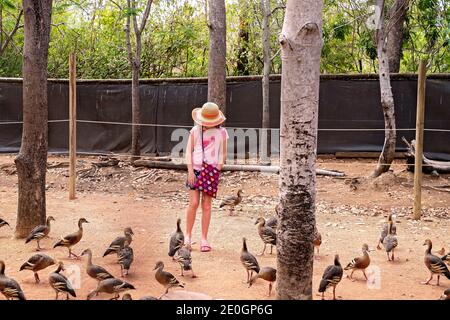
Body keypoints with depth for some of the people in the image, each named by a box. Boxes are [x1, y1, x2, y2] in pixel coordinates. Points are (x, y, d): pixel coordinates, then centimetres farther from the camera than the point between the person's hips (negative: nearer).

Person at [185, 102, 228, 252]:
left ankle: (204, 239, 5)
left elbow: (222, 154, 8)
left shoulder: (221, 133, 2)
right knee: (194, 203, -6)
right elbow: (189, 151, 3)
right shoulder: (195, 131, 3)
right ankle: (188, 236, 7)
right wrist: (190, 171, -6)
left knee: (206, 205, 0)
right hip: (196, 169, 0)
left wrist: (217, 171, 1)